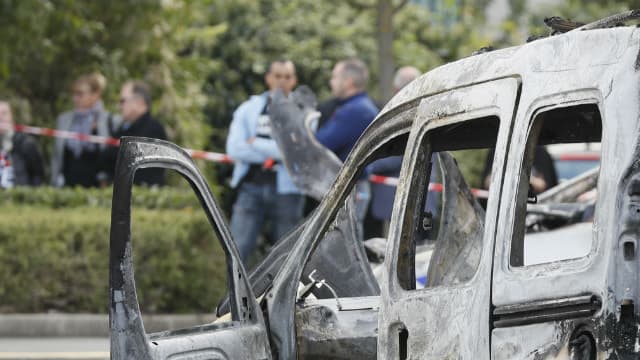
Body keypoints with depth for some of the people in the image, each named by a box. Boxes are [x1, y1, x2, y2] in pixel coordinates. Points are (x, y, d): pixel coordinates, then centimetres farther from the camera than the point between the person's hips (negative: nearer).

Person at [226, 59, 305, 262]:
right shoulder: (248, 109, 10)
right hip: (251, 187, 1)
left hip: (286, 190, -1)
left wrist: (256, 143, -5)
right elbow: (234, 149, -3)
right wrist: (273, 153, -10)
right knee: (236, 251, -9)